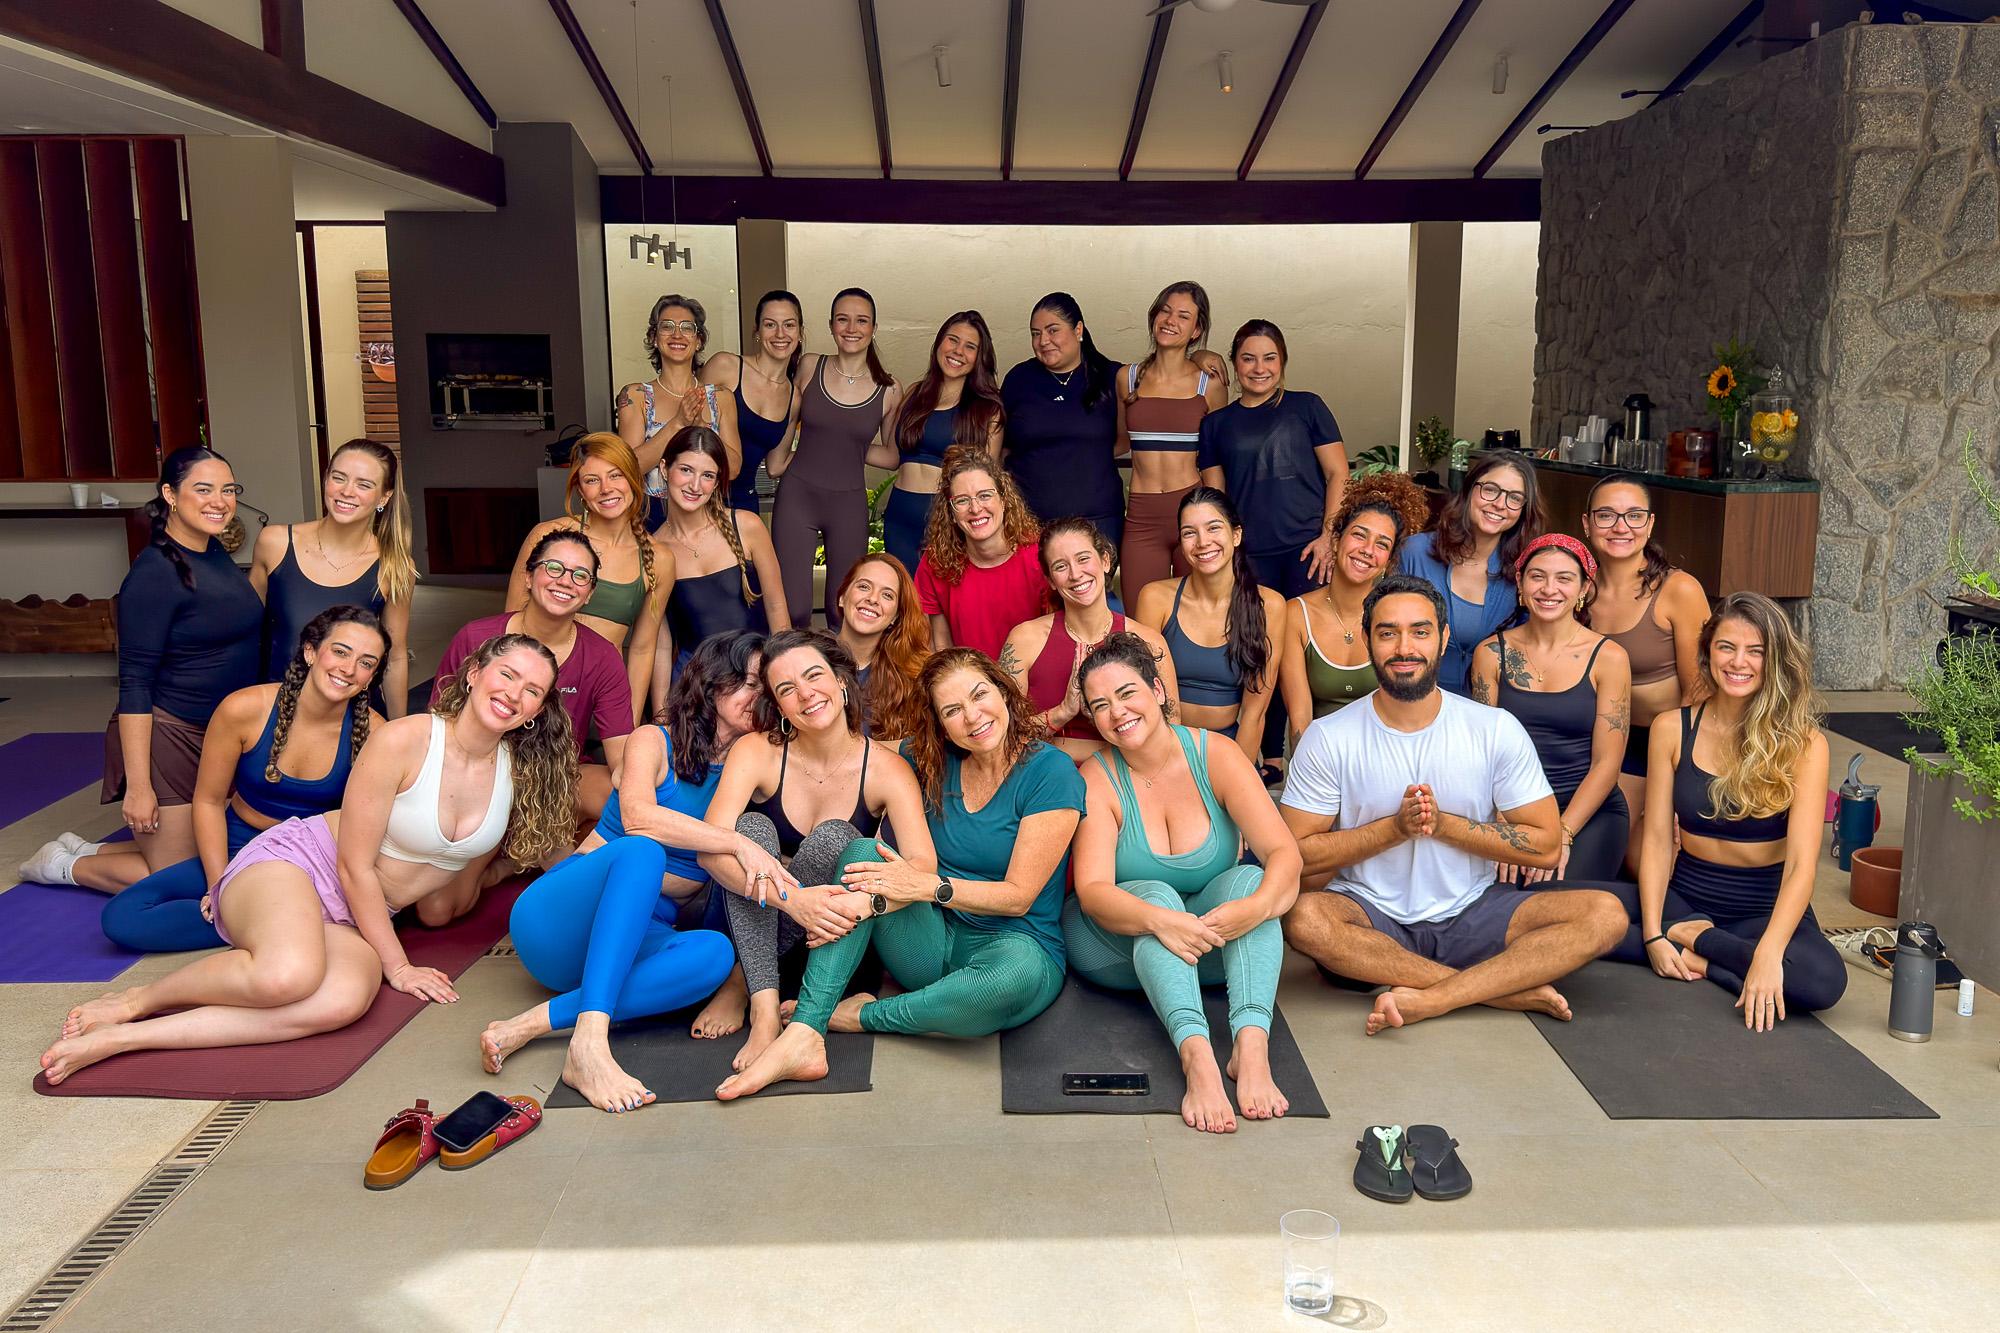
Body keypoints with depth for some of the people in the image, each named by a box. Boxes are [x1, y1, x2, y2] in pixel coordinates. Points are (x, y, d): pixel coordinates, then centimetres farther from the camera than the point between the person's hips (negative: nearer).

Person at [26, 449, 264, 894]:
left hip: (220, 737, 9)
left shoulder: (216, 554, 6)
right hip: (168, 736, -9)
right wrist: (137, 785, -22)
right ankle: (65, 865, 22)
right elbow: (134, 684, -20)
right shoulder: (155, 573, -19)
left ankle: (85, 851, 31)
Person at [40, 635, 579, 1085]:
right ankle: (137, 999, -9)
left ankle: (124, 1037, -25)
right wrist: (395, 964, -9)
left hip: (355, 921, 5)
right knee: (288, 975, -40)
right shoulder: (403, 741, -16)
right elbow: (356, 866, -12)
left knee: (346, 998, -33)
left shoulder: (520, 775, 0)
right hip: (294, 863, -5)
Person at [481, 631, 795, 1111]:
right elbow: (637, 815, -22)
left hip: (638, 939, 3)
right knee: (641, 852, -35)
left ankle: (532, 1025, -37)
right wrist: (738, 843, -31)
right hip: (559, 917, -3)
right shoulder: (654, 742, 1)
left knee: (714, 951, -31)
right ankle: (590, 1041, -49)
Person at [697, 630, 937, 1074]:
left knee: (832, 837, -28)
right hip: (755, 921, 0)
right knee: (753, 827, -27)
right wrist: (791, 898, -43)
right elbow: (710, 849, -27)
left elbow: (924, 865, -26)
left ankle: (735, 990, -17)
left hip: (833, 936, 0)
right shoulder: (757, 752, -13)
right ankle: (763, 1009, -34)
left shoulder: (886, 768, -13)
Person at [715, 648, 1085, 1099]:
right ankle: (801, 1039, -32)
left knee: (1017, 974, -40)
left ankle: (859, 1016, -17)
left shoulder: (1051, 772, -8)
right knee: (862, 854, -21)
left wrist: (928, 886, -23)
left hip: (1018, 943, -4)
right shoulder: (927, 761, 7)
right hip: (932, 942, 4)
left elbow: (1019, 896, -12)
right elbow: (905, 858, 5)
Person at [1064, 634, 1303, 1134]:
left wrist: (1257, 906, -41)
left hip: (1209, 945, 2)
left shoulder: (1217, 757, -9)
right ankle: (1197, 1055, -50)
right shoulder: (1095, 780, -11)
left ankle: (1251, 1044, -43)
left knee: (1249, 879, -26)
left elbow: (1285, 853, -19)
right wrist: (1159, 921, -43)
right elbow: (1093, 890, -23)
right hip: (1118, 947, -1)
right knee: (1156, 894, -32)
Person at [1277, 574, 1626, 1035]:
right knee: (1302, 916, -35)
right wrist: (1394, 828, -18)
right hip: (1370, 919, -1)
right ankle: (1509, 987, -25)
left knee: (1605, 913, -20)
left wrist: (1442, 824, -14)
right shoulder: (1328, 739, -4)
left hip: (1471, 916, 2)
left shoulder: (1496, 730, -1)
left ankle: (1429, 1000, -29)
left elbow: (1547, 846, -2)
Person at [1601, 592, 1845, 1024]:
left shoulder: (1803, 745, -10)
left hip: (1767, 908, -1)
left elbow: (1801, 864, -17)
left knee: (1824, 980, -34)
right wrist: (1652, 935, -14)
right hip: (1685, 897, 2)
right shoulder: (1672, 730, -2)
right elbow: (1657, 842, -3)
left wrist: (1768, 953, -31)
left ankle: (1694, 942, -11)